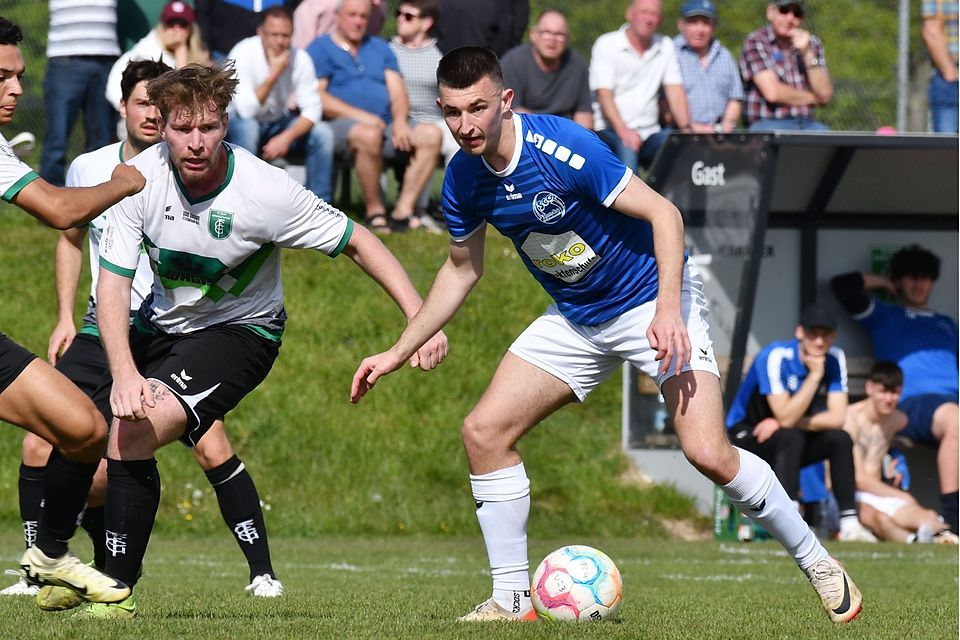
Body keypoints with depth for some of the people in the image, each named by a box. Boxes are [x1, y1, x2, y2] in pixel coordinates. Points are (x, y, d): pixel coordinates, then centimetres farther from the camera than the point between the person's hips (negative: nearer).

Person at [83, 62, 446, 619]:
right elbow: (114, 282, -17)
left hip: (240, 329, -5)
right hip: (161, 323, 5)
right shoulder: (141, 179, -18)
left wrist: (420, 317, -22)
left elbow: (357, 242, -13)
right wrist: (123, 373, -31)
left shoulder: (266, 191, -25)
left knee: (135, 430, -27)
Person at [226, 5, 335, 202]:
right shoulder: (243, 53, -24)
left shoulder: (300, 58, -13)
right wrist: (274, 74, -36)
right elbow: (246, 110, -32)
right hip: (237, 122, -4)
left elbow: (312, 109, -13)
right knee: (247, 128, -37)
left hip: (278, 122, 4)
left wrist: (286, 137, -30)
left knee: (322, 133, -17)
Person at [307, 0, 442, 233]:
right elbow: (316, 96, -7)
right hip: (341, 124, -6)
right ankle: (374, 210, -27)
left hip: (384, 125, 6)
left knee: (430, 135, -18)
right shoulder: (321, 48, 6)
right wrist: (360, 116, -16)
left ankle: (404, 209, -22)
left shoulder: (380, 49, 24)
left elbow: (398, 92, 16)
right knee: (369, 135, -40)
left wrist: (400, 120, -7)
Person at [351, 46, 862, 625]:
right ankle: (512, 600, 4)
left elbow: (664, 213, -24)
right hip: (576, 320, 7)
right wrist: (399, 353, 12)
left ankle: (817, 563, 0)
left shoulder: (562, 146, -27)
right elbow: (463, 269, 12)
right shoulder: (464, 180, -7)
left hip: (652, 300, -7)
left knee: (708, 452, -19)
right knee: (484, 432, -6)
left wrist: (669, 309, -34)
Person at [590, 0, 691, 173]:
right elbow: (604, 94, -10)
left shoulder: (666, 47, 13)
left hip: (649, 133, 4)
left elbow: (675, 92, 5)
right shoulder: (606, 45, 0)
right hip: (611, 131, -4)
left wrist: (685, 128, -14)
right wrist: (623, 130, -27)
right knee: (627, 147, -37)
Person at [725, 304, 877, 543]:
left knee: (840, 438, -17)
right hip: (746, 437, -5)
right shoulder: (775, 357, -25)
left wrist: (781, 424, -22)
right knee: (790, 437, -34)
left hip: (788, 443, 5)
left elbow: (836, 417, -15)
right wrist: (815, 375, -32)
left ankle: (849, 524, -19)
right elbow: (786, 418, -31)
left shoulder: (834, 359, -9)